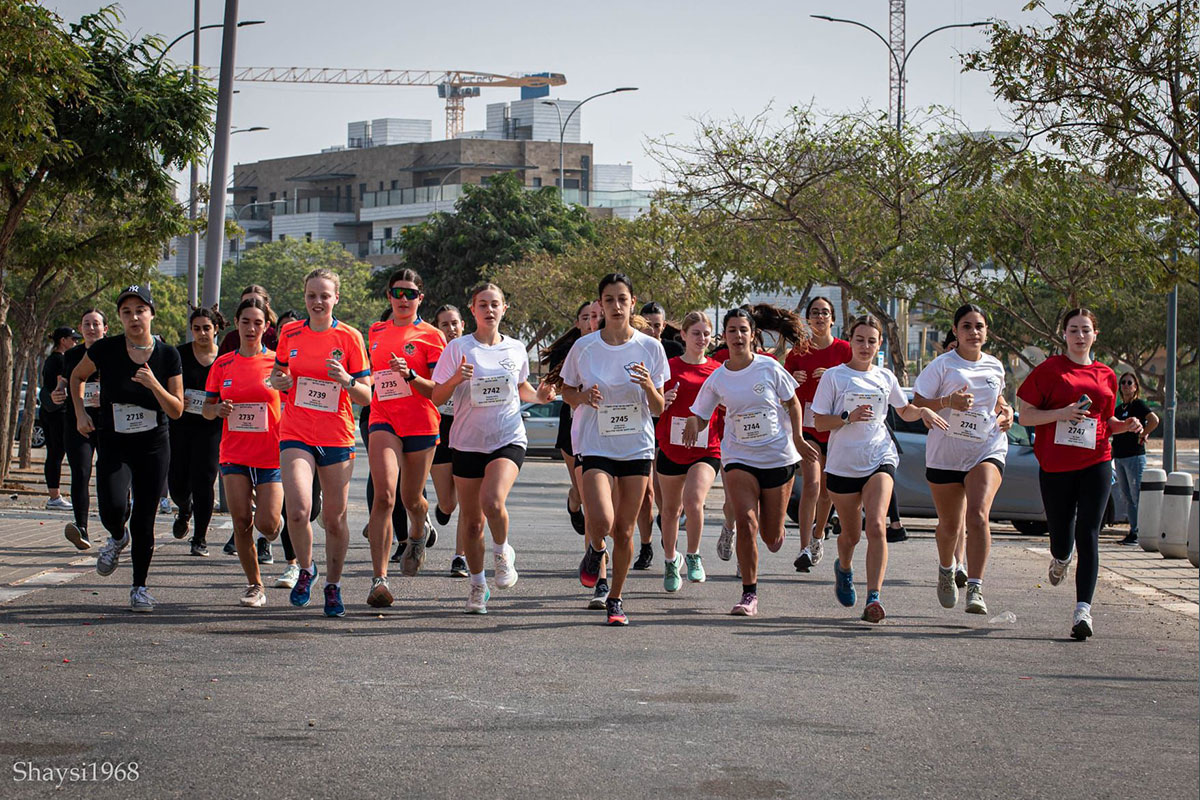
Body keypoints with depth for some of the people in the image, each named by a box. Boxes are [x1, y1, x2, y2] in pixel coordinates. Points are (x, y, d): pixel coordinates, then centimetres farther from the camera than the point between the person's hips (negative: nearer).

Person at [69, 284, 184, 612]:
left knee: (144, 521, -1)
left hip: (153, 448, 1)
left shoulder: (168, 355, -4)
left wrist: (154, 385, -21)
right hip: (113, 445, 0)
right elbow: (77, 376, 15)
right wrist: (80, 413, 3)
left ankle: (139, 587, 16)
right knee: (113, 508, -22)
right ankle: (117, 538, 15)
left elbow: (177, 411, -5)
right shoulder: (105, 350, -6)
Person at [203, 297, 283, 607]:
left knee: (266, 524, -10)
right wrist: (218, 409, -10)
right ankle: (254, 584, 11)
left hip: (272, 456, -2)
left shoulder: (278, 362, -1)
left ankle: (277, 525, 27)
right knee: (241, 521, -3)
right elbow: (207, 408, 13)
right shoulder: (222, 365, 6)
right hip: (235, 454, 2)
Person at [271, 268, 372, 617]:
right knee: (298, 510, -19)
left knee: (335, 519, 4)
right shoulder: (290, 334, 5)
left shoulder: (349, 337, -2)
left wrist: (347, 381, -22)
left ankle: (333, 585, 24)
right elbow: (278, 373, 22)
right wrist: (278, 381, -2)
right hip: (296, 435, 1)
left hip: (337, 438, -1)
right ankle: (305, 569, 8)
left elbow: (366, 397, -2)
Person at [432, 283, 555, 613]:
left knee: (493, 501, -26)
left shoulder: (516, 349, 7)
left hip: (508, 440, 0)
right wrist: (456, 379, -22)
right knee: (471, 520, 5)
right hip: (468, 442, 0)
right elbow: (437, 398, -3)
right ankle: (477, 584, 24)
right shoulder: (458, 348, -1)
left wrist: (538, 395, 3)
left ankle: (503, 551, 3)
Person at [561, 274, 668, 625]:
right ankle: (595, 551, 17)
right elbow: (567, 392, 10)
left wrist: (649, 386, -18)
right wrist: (583, 397, -12)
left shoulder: (650, 347, -1)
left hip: (637, 449, 2)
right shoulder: (584, 347, -3)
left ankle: (615, 598, 22)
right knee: (601, 522, -20)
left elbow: (658, 409, 3)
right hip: (594, 447, -1)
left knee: (624, 531, 3)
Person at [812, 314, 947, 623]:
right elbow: (820, 422, -2)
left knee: (876, 526, -21)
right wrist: (848, 417, -18)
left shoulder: (885, 378, 11)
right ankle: (844, 568, 48)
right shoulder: (834, 376, 1)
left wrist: (922, 411, 5)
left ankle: (873, 598, -25)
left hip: (880, 460, 1)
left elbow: (905, 411, 26)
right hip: (843, 464, -1)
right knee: (851, 534, 11)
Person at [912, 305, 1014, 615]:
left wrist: (1005, 411, 8)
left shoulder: (995, 367, 10)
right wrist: (948, 401, -21)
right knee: (949, 525, 10)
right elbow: (917, 404, -5)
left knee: (978, 515, -22)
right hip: (945, 453, -1)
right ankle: (946, 570, 44)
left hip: (987, 450, 1)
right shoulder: (943, 365, -2)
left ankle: (975, 589, -24)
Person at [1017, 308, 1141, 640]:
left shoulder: (1106, 375, 12)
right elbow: (1025, 416, 0)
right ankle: (1060, 559, 47)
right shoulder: (1049, 370, 2)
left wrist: (1126, 425, 2)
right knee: (1061, 536, 8)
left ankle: (1083, 609, -16)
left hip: (1095, 463, 1)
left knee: (1088, 534, -11)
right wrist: (1061, 414, -15)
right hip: (1055, 465, -1)